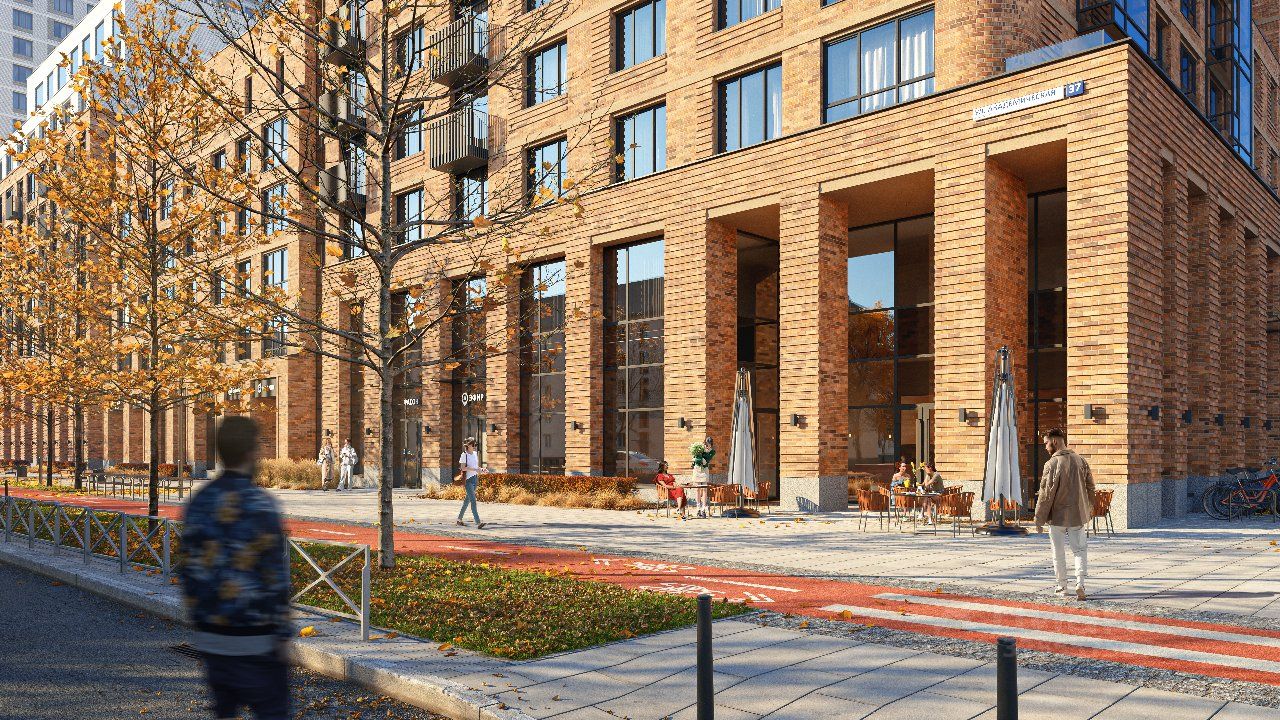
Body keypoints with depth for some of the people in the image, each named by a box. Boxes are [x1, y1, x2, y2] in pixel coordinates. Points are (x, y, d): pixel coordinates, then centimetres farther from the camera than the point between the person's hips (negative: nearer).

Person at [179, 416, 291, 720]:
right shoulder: (259, 504, -16)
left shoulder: (198, 503, 4)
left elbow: (188, 571, 9)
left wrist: (198, 620, 19)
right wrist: (283, 633, -8)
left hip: (210, 638, 6)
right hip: (254, 640, -6)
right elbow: (274, 575, -15)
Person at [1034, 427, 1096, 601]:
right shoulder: (1081, 461, 2)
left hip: (1057, 516, -4)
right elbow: (1090, 488, 10)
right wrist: (1089, 510, 24)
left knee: (1058, 553, 9)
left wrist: (1039, 519, -8)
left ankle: (1062, 587, 18)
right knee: (1080, 550, 11)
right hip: (1078, 515, 4)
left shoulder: (1052, 464, -16)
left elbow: (1046, 494, -15)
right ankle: (1080, 583, -6)